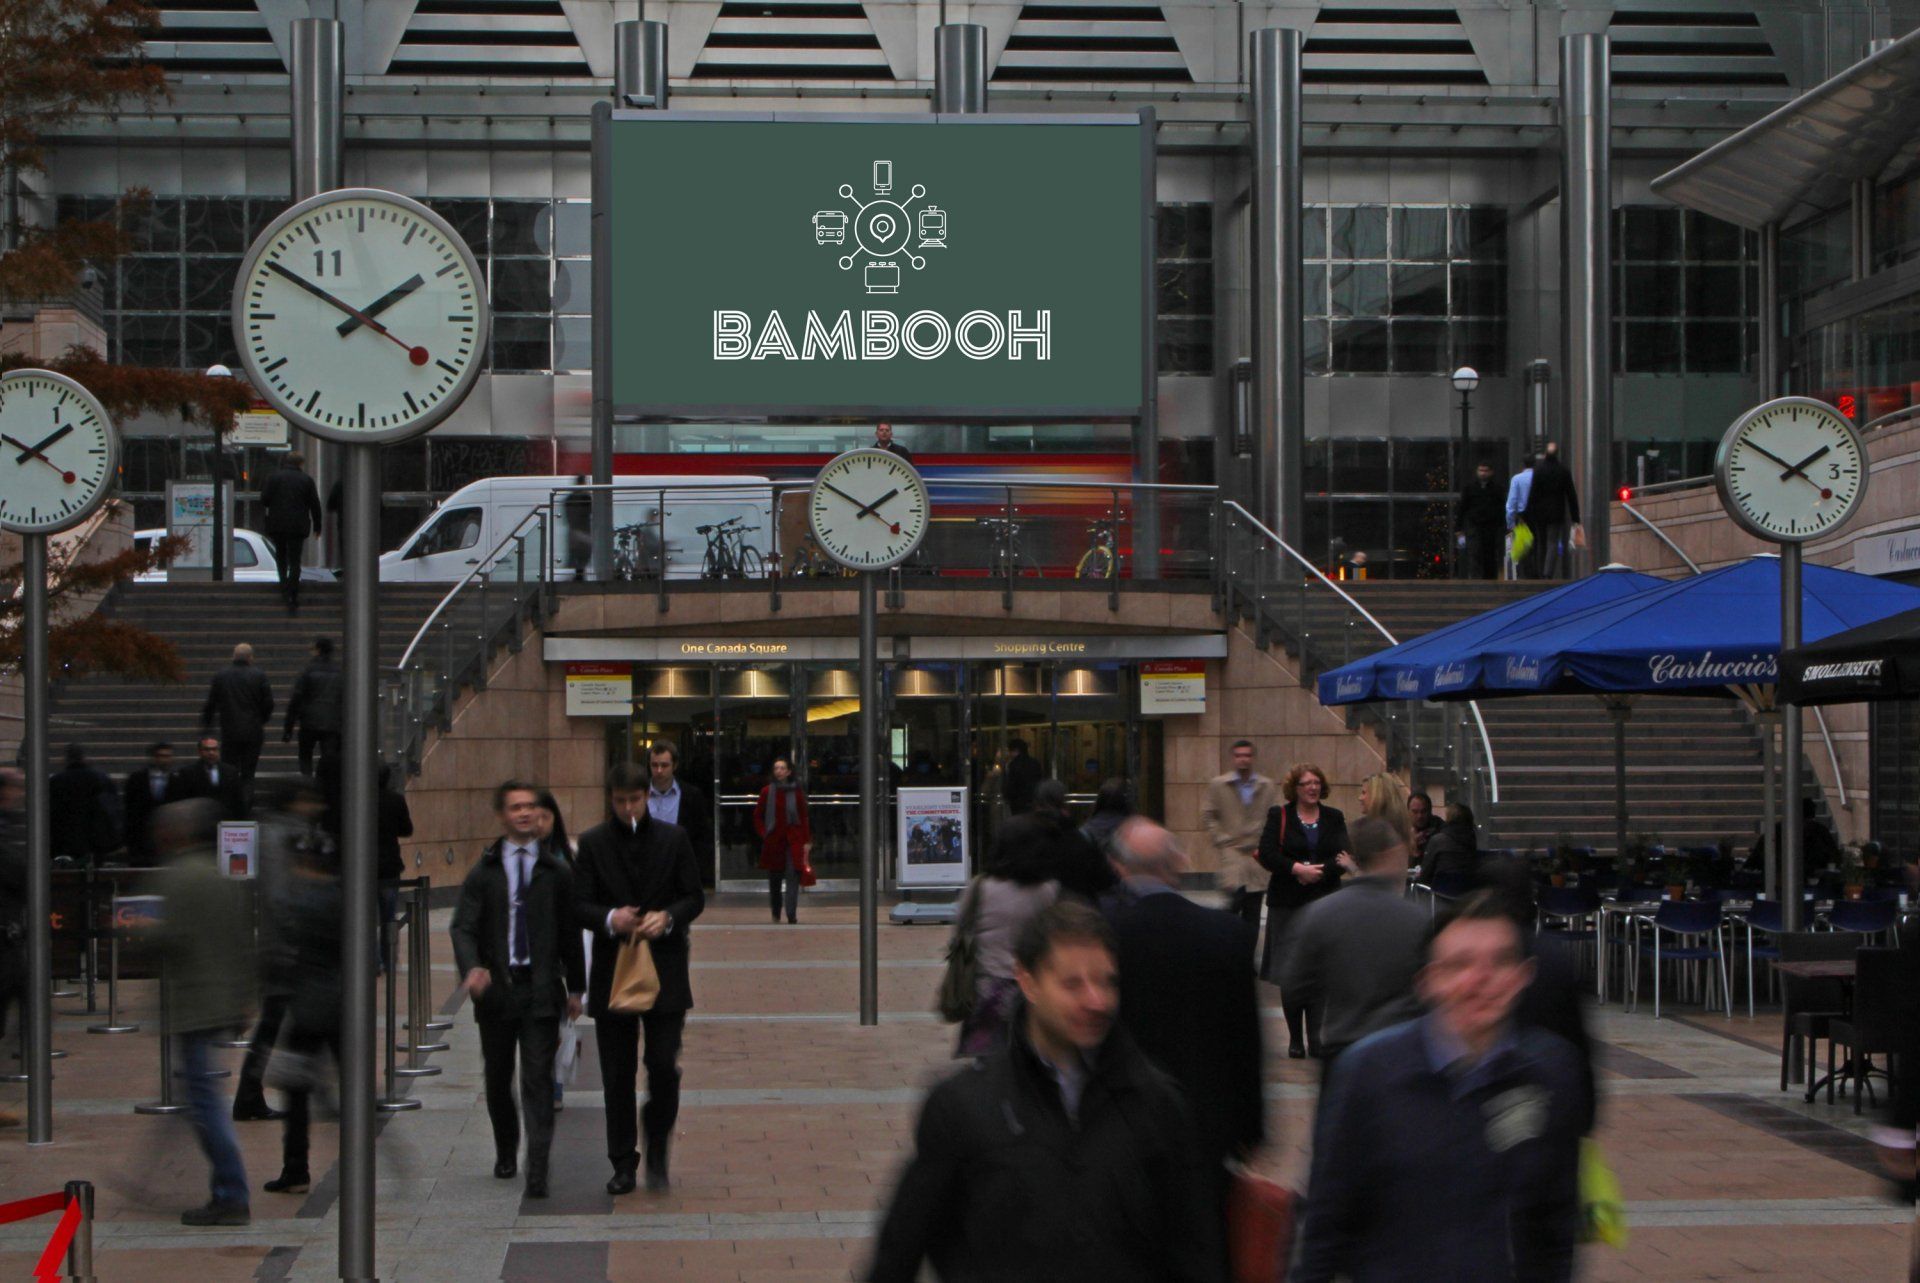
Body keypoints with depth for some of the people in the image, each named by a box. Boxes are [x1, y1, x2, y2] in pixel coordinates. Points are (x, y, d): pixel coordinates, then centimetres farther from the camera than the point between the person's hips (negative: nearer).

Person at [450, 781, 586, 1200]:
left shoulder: (556, 872, 5)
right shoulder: (483, 873, 3)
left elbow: (570, 932, 11)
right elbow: (464, 927, -4)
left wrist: (575, 987, 11)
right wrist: (472, 968, -23)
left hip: (541, 990, -1)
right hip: (496, 988, 1)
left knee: (538, 1079, -10)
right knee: (498, 1078, 13)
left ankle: (537, 1172, -13)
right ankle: (506, 1151, 35)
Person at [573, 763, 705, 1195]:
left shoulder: (673, 839, 3)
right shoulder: (593, 843, 2)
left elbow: (694, 896, 6)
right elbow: (580, 904, -1)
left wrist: (668, 917, -14)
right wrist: (609, 919, -21)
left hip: (665, 969, 0)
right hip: (612, 969, 1)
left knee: (664, 1065, -7)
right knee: (617, 1074, 5)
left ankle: (657, 1154, 13)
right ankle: (623, 1163, 14)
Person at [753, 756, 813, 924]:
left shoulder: (797, 792, 3)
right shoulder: (767, 792, 3)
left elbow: (804, 817, 6)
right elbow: (757, 816, 11)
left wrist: (806, 841, 1)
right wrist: (764, 834, 0)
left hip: (793, 841, -1)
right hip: (773, 841, 1)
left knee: (793, 878, -13)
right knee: (774, 880, 8)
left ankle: (792, 915, -15)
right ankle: (775, 914, 23)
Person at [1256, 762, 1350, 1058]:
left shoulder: (1334, 818, 10)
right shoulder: (1279, 816, 4)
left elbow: (1344, 856, 0)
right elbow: (1267, 855, -6)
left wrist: (1316, 871, -15)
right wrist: (1297, 869, -19)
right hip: (1288, 903, -1)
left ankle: (1318, 1039, 5)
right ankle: (1295, 1040, 9)